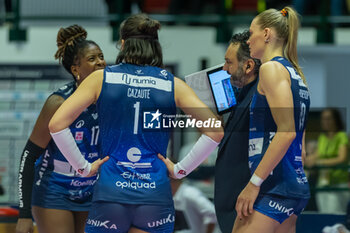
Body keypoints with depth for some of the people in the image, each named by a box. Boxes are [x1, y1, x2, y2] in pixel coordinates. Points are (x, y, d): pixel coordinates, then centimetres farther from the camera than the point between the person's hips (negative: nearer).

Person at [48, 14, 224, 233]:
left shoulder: (101, 78, 3)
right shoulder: (173, 85, 4)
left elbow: (57, 124, -5)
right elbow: (215, 131, -4)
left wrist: (84, 167, 4)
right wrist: (181, 169, 5)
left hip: (110, 193, -1)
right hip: (156, 196, 1)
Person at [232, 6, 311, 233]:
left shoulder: (272, 68, -8)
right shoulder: (295, 74, 20)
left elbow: (287, 132, -19)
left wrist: (254, 183, -19)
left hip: (273, 186, -10)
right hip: (297, 186, 10)